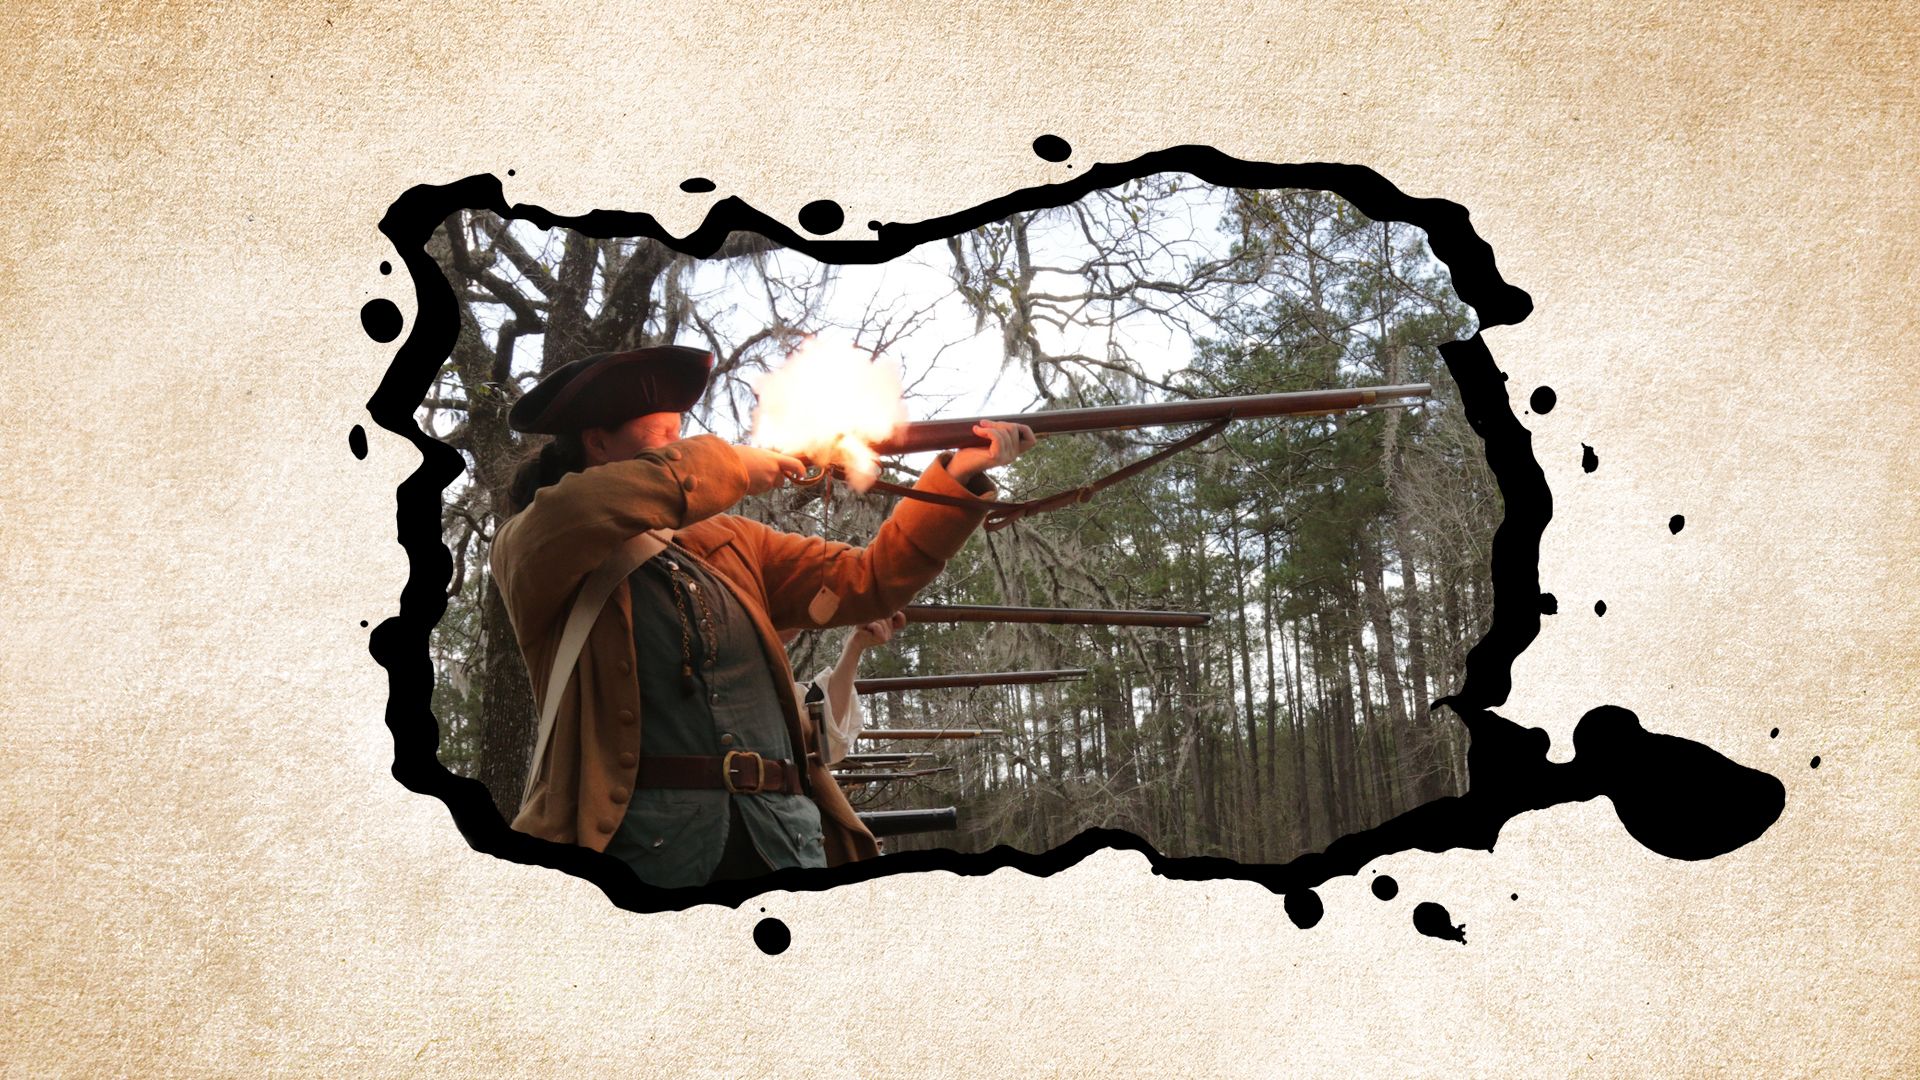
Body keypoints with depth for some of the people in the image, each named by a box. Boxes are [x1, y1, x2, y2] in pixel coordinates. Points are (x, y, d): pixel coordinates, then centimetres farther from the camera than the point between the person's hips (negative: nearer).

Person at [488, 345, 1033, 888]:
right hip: (635, 842, -4)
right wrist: (729, 465, -7)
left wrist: (957, 475, 12)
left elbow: (869, 580, 22)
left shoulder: (731, 544, 22)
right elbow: (573, 511, -18)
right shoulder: (527, 548, 6)